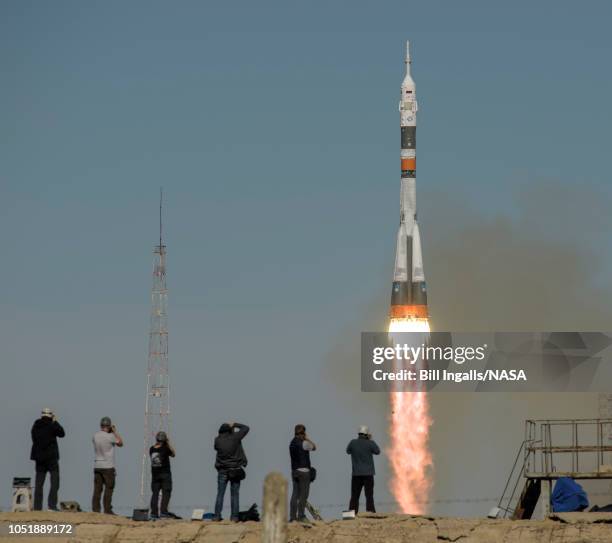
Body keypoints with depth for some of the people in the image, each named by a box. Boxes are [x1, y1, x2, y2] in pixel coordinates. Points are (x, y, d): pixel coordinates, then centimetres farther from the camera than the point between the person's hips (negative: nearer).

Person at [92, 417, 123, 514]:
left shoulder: (95, 436, 3)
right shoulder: (110, 436, -13)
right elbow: (120, 443, 3)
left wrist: (112, 431, 19)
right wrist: (115, 431, 7)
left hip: (97, 466, 6)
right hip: (108, 467, -6)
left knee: (97, 490, 6)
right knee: (109, 489, -1)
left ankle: (95, 510, 4)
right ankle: (107, 510, -4)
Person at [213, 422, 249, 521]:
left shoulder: (218, 440, -5)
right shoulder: (234, 438, -8)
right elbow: (246, 428, 4)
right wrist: (234, 425, 12)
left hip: (222, 471, 1)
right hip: (235, 471, -1)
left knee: (220, 494, 4)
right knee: (235, 494, 3)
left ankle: (217, 516, -1)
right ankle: (234, 516, -1)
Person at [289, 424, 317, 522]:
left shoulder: (292, 443, 9)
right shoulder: (304, 443, -13)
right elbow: (314, 447, 1)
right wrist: (307, 439, 3)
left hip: (294, 471, 7)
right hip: (303, 471, -7)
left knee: (295, 494, 8)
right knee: (303, 495, -2)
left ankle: (292, 517, 6)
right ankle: (301, 516, -2)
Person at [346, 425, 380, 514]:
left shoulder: (353, 443, -3)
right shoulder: (369, 443, -9)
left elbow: (348, 451, 16)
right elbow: (377, 451, 8)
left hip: (356, 474, 2)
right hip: (368, 473, -2)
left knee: (354, 496, 7)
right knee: (369, 496, -1)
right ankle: (370, 512, -8)